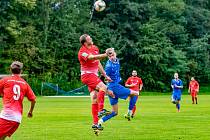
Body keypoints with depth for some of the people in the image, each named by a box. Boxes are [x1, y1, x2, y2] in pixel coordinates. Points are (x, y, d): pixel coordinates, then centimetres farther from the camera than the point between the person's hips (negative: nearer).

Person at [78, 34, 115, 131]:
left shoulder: (95, 48, 13)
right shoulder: (82, 51, -15)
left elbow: (98, 63, 21)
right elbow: (92, 57, -35)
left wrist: (105, 75, 19)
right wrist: (105, 55, -45)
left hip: (93, 75, 8)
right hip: (87, 75, -8)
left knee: (94, 99, 4)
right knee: (103, 87, -27)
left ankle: (95, 123, 4)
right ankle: (100, 110, -26)